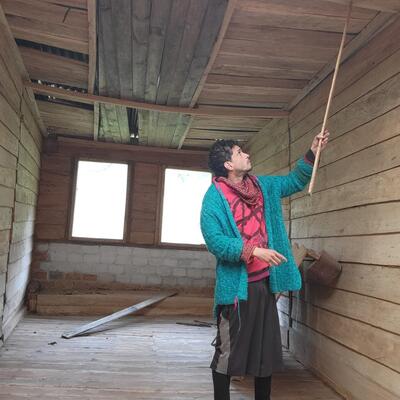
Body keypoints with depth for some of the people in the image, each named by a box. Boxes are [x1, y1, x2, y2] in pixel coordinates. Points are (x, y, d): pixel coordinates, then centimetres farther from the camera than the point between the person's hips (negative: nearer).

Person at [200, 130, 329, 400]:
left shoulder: (263, 186, 8)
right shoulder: (214, 197, -12)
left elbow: (295, 182, 21)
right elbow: (214, 240, -21)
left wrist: (312, 153, 9)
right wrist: (254, 251, -27)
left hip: (264, 282, 7)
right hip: (236, 285, -6)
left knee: (268, 348, 16)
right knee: (228, 351, 5)